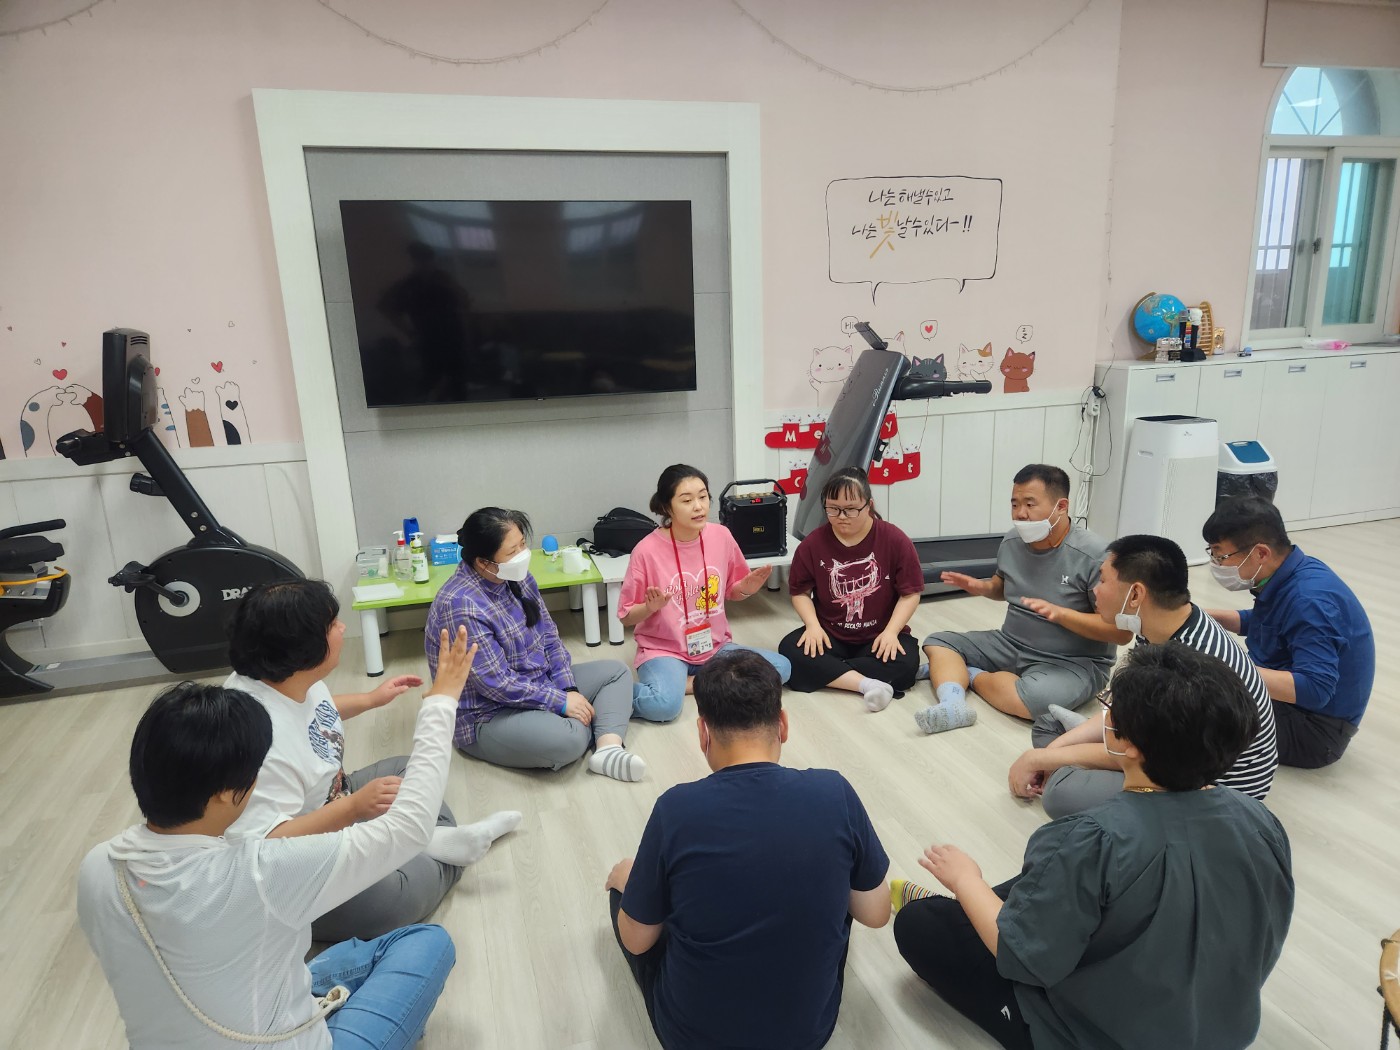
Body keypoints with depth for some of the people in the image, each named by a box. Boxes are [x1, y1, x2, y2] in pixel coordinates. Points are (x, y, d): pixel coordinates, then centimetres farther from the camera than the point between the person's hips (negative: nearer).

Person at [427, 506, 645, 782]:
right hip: (490, 716, -9)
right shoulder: (461, 605, -27)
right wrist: (561, 702, -20)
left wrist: (569, 689, -8)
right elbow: (497, 683, -26)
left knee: (616, 671, 7)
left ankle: (608, 749, -17)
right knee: (570, 738, -34)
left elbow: (549, 638, 5)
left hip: (540, 685, 9)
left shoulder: (517, 577, -1)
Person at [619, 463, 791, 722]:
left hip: (715, 646, 6)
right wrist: (650, 607, -27)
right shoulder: (647, 550, -15)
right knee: (663, 705, -35)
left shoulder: (721, 536, -3)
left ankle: (692, 682, -5)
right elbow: (626, 617, -6)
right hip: (664, 650, -5)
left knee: (780, 668, -12)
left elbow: (731, 592, 13)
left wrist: (746, 589, -10)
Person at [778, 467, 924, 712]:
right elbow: (800, 592, 2)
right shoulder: (813, 543, -6)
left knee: (905, 663, -32)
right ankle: (868, 684, -33)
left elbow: (910, 593, -6)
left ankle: (825, 673, -20)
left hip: (880, 637, -1)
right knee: (790, 650, -27)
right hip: (830, 635, 1)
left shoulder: (895, 540, -9)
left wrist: (891, 631, -19)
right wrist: (813, 624, -15)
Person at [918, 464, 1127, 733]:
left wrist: (1059, 613, -31)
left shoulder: (1094, 555, -21)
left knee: (1035, 697, -37)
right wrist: (982, 587, -3)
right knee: (938, 642, -2)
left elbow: (1123, 632, -20)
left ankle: (971, 675, -8)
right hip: (1011, 644, 7)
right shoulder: (1012, 541, -1)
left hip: (1072, 662, -6)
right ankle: (952, 706, -30)